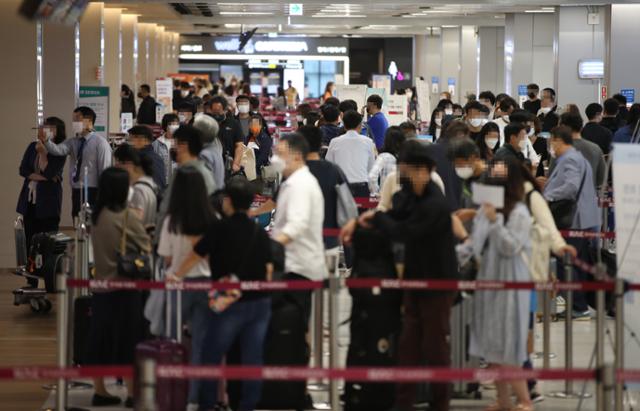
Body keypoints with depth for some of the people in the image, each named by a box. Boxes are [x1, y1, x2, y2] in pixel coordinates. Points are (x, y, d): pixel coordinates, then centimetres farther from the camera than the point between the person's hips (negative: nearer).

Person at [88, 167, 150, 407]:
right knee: (128, 341, 2)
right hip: (124, 288, -6)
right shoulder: (125, 216, -14)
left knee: (100, 340, 10)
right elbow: (147, 247, -7)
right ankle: (132, 393, 4)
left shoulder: (97, 216, 4)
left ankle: (99, 391, 15)